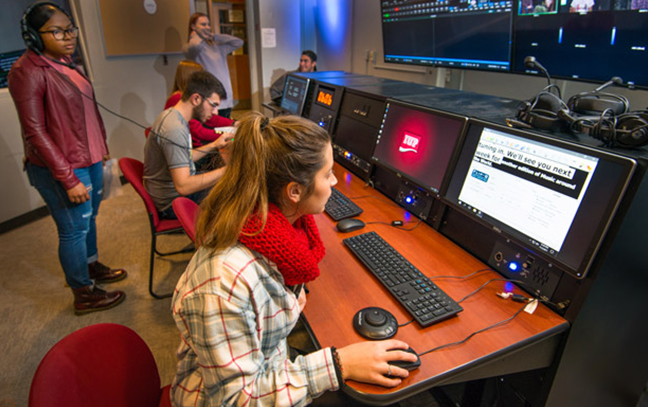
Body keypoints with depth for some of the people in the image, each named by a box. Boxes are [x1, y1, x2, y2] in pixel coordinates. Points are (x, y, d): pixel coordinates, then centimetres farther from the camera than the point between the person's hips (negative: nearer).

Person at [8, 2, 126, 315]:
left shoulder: (63, 62, 9)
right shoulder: (28, 72, -18)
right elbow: (35, 133, -20)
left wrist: (100, 146, 16)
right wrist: (68, 179, -22)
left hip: (89, 159, 9)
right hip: (62, 168, -8)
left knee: (89, 218, 22)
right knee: (74, 230, 4)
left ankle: (90, 266, 44)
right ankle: (84, 294, 21)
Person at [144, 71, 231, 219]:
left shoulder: (172, 115, 4)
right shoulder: (175, 129, -27)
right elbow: (183, 186, -31)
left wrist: (213, 145, 9)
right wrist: (228, 170, -30)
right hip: (173, 202, -10)